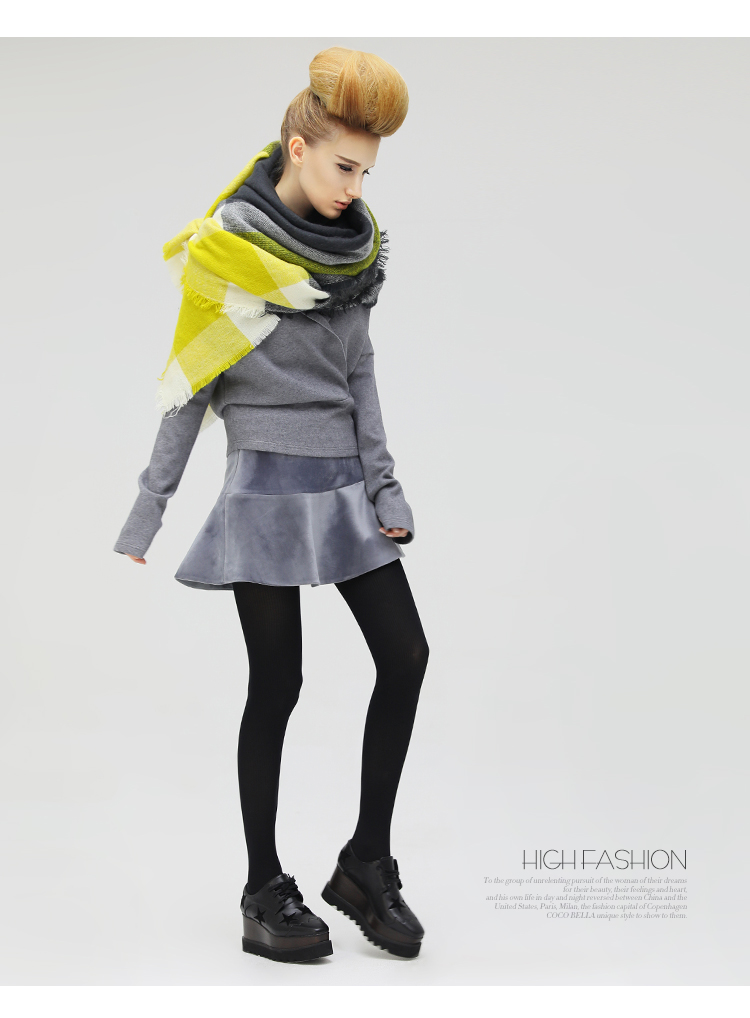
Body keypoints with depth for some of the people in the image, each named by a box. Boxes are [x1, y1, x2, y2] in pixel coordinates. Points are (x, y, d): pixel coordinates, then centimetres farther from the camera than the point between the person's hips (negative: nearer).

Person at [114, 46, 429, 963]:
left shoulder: (355, 243, 8)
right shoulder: (227, 245, -8)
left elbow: (359, 370, 13)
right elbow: (188, 385, -5)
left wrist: (382, 483, 6)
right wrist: (149, 507, -4)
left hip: (343, 483, 6)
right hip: (269, 484, -6)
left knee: (405, 655, 0)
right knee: (277, 685, -2)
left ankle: (366, 863, 15)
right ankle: (264, 892, 14)